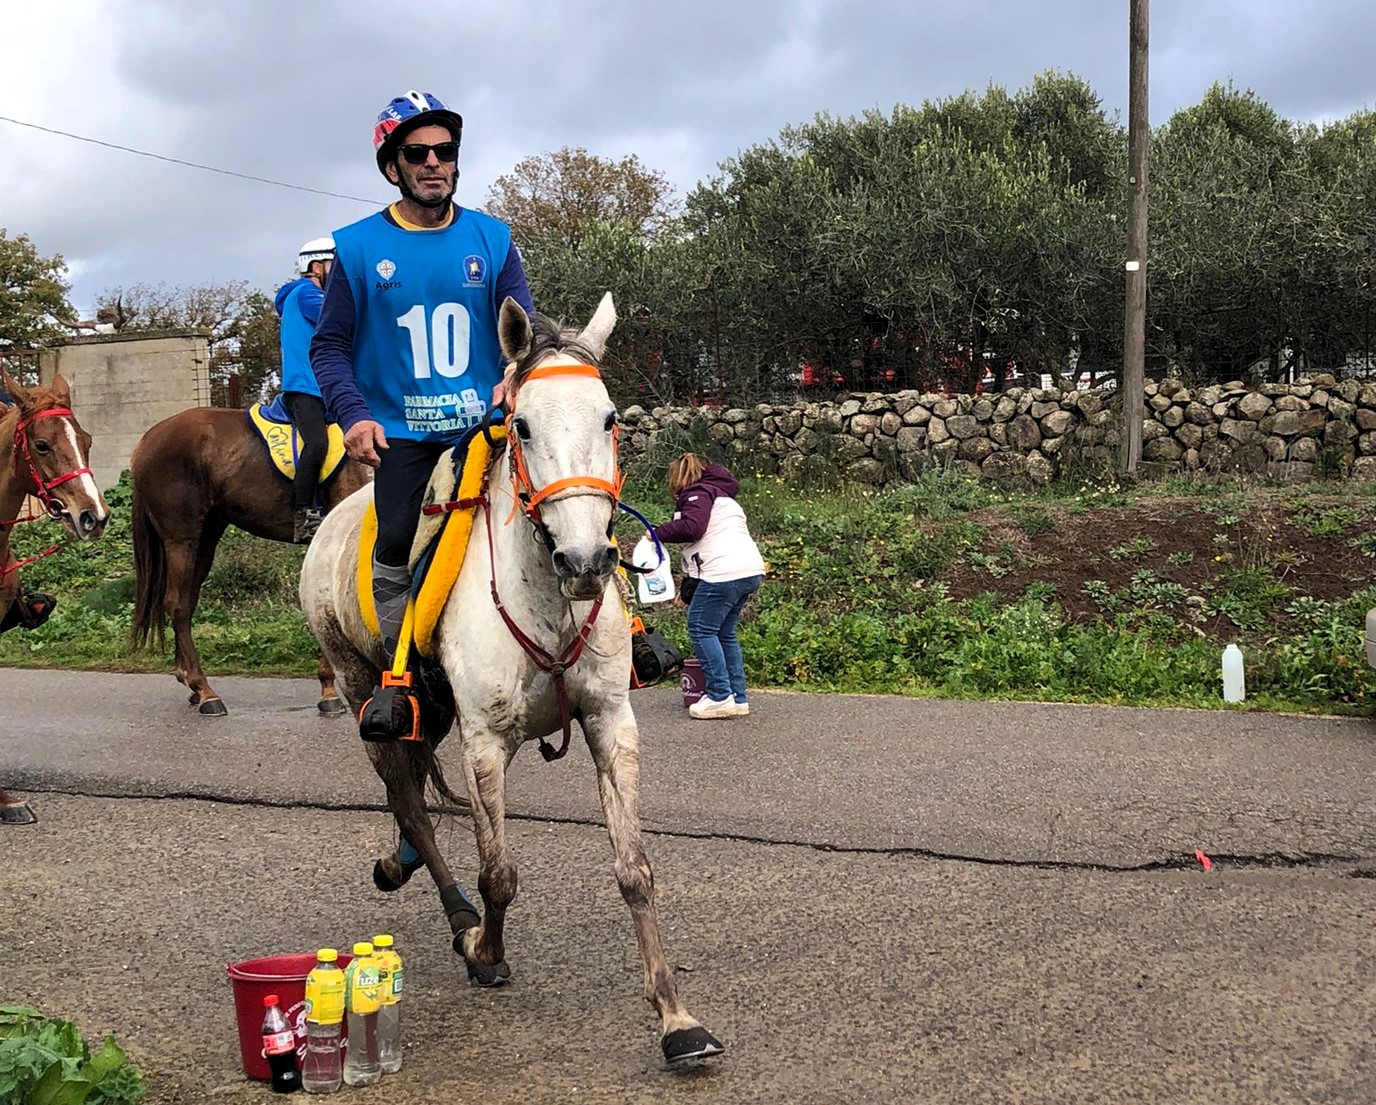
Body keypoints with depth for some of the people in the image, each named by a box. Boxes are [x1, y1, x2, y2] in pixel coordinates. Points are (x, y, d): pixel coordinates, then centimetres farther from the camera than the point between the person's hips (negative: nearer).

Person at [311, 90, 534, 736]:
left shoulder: (491, 239, 7)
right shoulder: (359, 248, 2)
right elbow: (329, 345, 5)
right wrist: (353, 415, -12)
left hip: (483, 421, 1)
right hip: (398, 433, -1)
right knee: (396, 551, -10)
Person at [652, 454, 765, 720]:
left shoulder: (697, 493, 1)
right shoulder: (721, 495, 31)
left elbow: (692, 527, -18)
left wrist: (658, 533, -5)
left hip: (725, 572, -10)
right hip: (751, 570, 10)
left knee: (701, 629, -3)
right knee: (725, 633, 15)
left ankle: (720, 697, -6)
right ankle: (738, 698, 14)